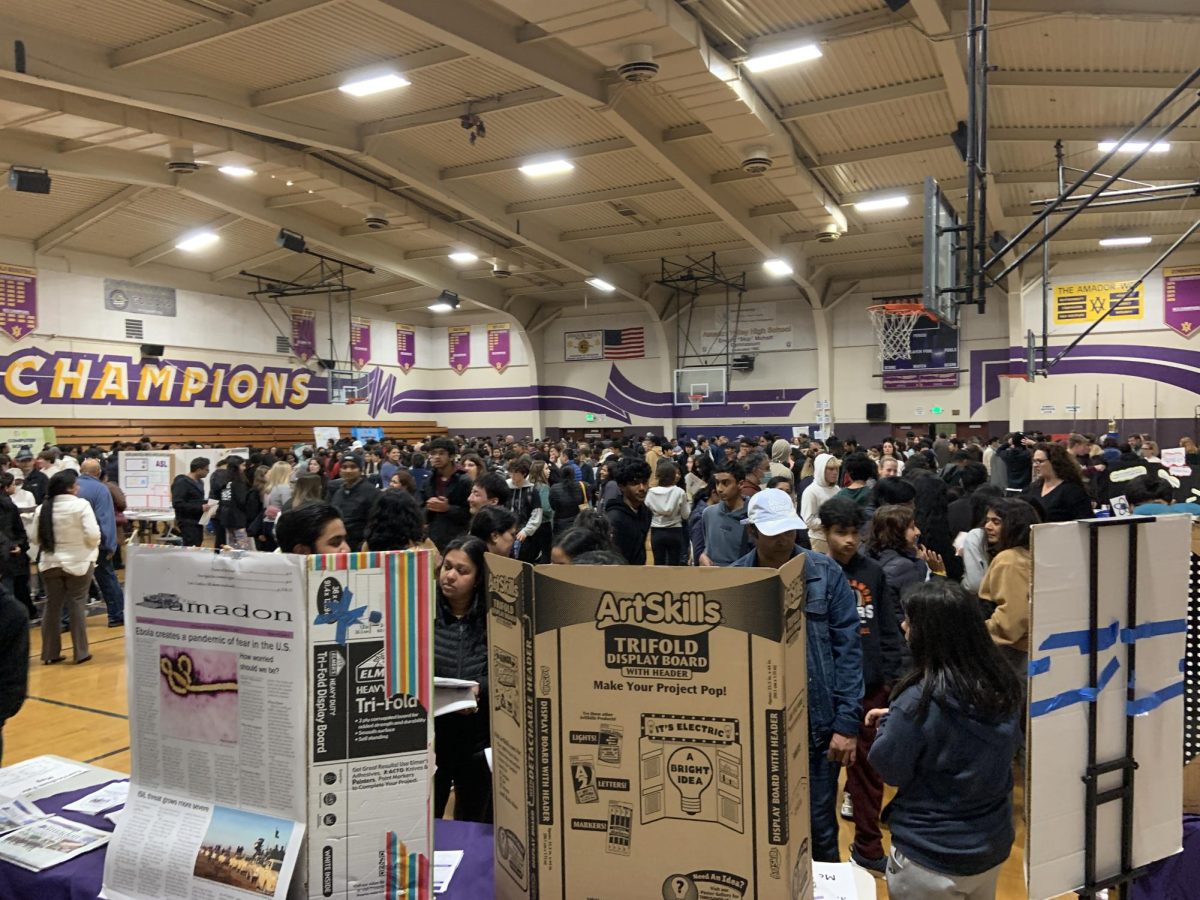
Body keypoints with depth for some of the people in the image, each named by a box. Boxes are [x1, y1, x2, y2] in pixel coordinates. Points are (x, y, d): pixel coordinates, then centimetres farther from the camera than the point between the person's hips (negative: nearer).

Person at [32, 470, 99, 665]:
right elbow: (92, 535, -18)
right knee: (77, 605, 3)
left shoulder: (42, 508, 0)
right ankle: (80, 652, 6)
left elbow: (36, 538, 6)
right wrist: (94, 546, 3)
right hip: (78, 561, -4)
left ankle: (50, 652, 16)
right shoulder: (81, 505, -14)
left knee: (52, 606, 11)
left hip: (51, 563, 4)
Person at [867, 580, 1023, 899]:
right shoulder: (1004, 685, -7)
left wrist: (887, 724, 2)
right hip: (994, 847, 6)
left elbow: (890, 769, -16)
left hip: (929, 859, -6)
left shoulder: (920, 700, -26)